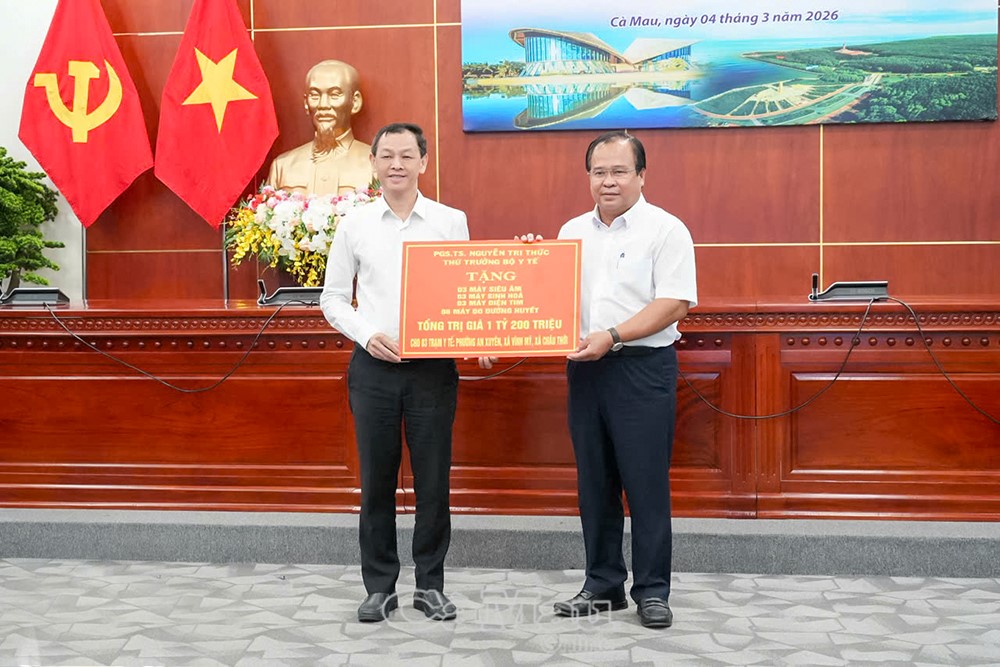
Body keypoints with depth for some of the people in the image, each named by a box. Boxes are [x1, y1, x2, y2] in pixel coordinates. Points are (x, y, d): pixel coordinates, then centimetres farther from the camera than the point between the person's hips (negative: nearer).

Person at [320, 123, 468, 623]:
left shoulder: (451, 221, 3)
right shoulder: (354, 225, 5)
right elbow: (332, 297, 9)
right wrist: (367, 334, -8)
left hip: (433, 365, -1)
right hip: (374, 365, 1)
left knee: (433, 482, 4)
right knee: (376, 481, 7)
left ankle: (431, 586, 18)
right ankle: (380, 586, 19)